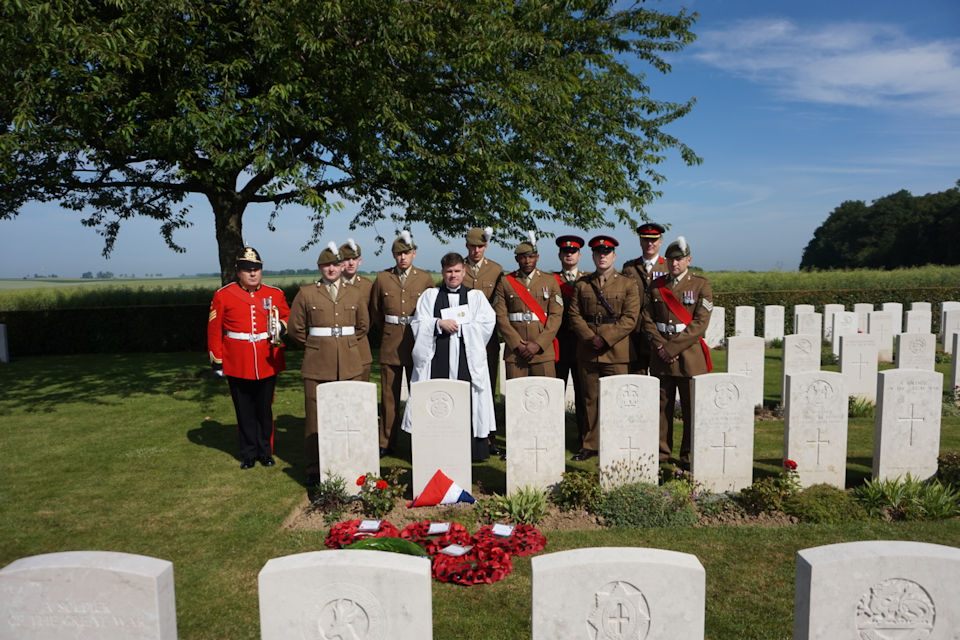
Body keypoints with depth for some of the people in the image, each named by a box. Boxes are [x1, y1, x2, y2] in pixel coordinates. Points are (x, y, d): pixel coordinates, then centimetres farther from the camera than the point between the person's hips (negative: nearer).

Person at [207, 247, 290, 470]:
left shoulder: (275, 294, 4)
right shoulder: (223, 295, 0)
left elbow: (287, 317, 17)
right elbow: (214, 329, 1)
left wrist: (281, 326, -7)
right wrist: (216, 360, 0)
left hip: (267, 363, 1)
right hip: (237, 365, -1)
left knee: (265, 409, 10)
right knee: (244, 410, 8)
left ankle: (265, 451, 24)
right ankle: (248, 454, 21)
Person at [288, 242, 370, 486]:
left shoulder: (354, 293, 8)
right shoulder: (306, 293, 2)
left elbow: (363, 325, 21)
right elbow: (296, 329, 7)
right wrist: (314, 346, 10)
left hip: (349, 365, 2)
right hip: (317, 365, -2)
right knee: (315, 418, 1)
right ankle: (314, 470, 13)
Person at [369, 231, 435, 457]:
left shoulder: (425, 278, 2)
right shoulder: (382, 278, 4)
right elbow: (375, 311, 15)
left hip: (417, 343, -1)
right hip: (390, 343, 1)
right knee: (389, 395, 5)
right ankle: (386, 443, 15)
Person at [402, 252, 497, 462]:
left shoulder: (476, 296, 14)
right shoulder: (429, 295, 15)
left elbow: (487, 323, 1)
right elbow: (418, 324, 6)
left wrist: (459, 327, -6)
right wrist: (439, 324, -11)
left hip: (467, 359, 0)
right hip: (437, 358, 0)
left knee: (468, 403, -4)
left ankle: (472, 450, 4)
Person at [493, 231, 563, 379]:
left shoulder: (550, 281, 8)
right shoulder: (505, 282, 7)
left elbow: (556, 315, 1)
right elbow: (500, 316, 0)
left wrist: (538, 344, -9)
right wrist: (518, 344, -9)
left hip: (543, 352, 0)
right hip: (514, 353, 0)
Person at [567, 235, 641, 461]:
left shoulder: (628, 285, 5)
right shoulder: (582, 284, 12)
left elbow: (630, 318, -5)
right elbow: (574, 315, 6)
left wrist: (605, 339, -14)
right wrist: (589, 338, -10)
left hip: (616, 352, -2)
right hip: (587, 353, 2)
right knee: (590, 399, 7)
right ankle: (590, 445, 17)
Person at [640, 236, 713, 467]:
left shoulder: (701, 285, -1)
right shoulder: (656, 285, 9)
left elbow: (700, 323, -9)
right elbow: (647, 318, 6)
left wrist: (673, 347, -14)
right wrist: (660, 346, -8)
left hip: (689, 356, -3)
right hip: (661, 356, 3)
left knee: (691, 407, 2)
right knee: (662, 405, 8)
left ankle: (690, 455, 14)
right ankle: (661, 452, 19)